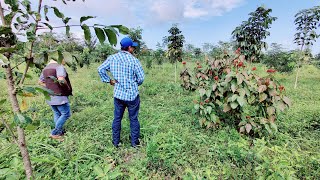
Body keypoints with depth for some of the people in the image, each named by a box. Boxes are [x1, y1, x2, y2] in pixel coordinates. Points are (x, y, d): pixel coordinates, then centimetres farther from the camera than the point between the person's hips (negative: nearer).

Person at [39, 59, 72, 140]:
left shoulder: (45, 68, 14)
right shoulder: (59, 66, -15)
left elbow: (40, 81, 20)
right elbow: (61, 79, -30)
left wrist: (49, 87, 18)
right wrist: (67, 86, -14)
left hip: (50, 96, 9)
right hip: (59, 96, -9)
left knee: (57, 114, 17)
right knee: (66, 114, 2)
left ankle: (60, 132, 27)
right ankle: (54, 133, 4)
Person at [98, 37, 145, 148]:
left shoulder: (112, 58, 2)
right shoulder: (134, 60, -11)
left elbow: (100, 69, 1)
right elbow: (141, 77, -10)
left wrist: (108, 80, 6)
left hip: (118, 94, 4)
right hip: (132, 94, -3)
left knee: (117, 118, 16)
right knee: (133, 119, 10)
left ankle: (116, 142, 28)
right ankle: (134, 142, 23)